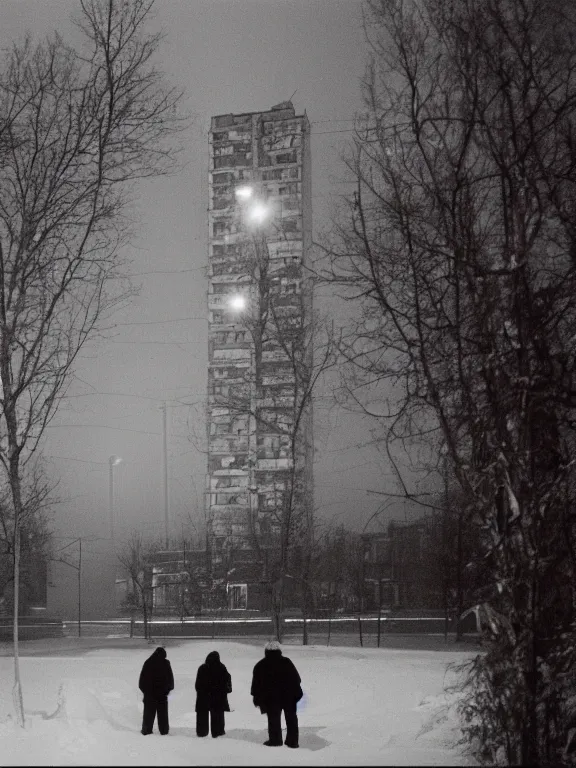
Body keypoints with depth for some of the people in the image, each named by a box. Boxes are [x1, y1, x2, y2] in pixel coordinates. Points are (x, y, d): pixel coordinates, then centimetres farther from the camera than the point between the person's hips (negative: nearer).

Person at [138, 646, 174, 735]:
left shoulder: (148, 663, -3)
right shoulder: (166, 663, -5)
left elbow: (142, 678, 0)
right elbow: (170, 678, 1)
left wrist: (143, 689, 8)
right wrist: (168, 689, 12)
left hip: (149, 692, 0)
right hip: (162, 692, 0)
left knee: (149, 712, 7)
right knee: (163, 712, 8)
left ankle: (146, 730, 7)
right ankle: (164, 730, 9)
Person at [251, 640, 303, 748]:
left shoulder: (261, 665, 2)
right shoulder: (286, 662, 5)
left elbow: (256, 683, 2)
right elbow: (296, 679, 7)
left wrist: (256, 697, 8)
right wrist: (297, 691, 14)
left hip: (271, 697, -1)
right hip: (289, 694, 1)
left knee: (274, 718, 7)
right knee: (291, 718, 7)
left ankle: (275, 739, 8)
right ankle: (292, 741, 6)